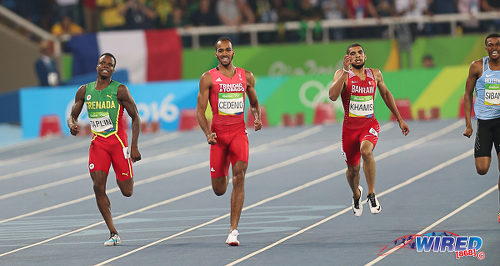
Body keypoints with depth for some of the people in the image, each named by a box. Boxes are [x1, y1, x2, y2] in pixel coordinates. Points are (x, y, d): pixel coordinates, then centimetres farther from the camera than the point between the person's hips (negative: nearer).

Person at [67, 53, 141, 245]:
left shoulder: (120, 90, -5)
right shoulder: (84, 91, 6)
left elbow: (136, 117, -2)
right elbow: (72, 115, 14)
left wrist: (134, 147, -9)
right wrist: (72, 124, -11)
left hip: (118, 141, -3)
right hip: (98, 143, 3)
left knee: (127, 192, -3)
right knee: (98, 187, -13)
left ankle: (127, 178, 37)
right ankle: (113, 233, -7)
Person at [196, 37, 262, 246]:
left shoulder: (246, 77, 9)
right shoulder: (208, 78, 1)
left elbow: (254, 104, 22)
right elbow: (200, 110, -2)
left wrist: (258, 119, 1)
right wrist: (207, 133, -17)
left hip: (239, 132, 1)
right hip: (218, 133, -1)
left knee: (239, 176, -20)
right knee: (219, 190, 2)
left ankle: (233, 230, -19)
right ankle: (223, 178, 45)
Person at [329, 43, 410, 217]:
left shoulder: (375, 74, 3)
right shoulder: (342, 75, -6)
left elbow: (386, 94, 20)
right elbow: (333, 96, -24)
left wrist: (399, 118, 23)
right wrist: (346, 71, -29)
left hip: (370, 125, 0)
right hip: (350, 127, 0)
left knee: (366, 151, -32)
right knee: (353, 169, 11)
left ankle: (371, 195, -21)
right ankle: (356, 195, 45)